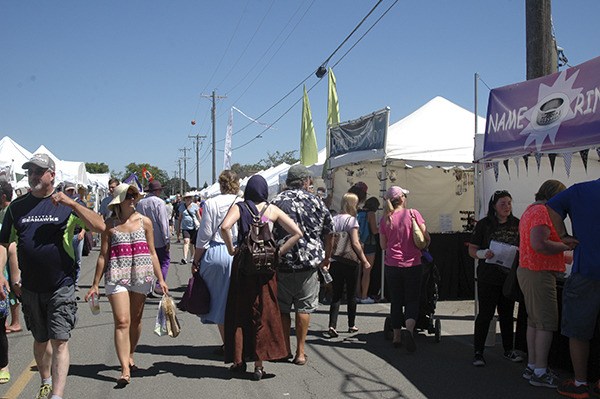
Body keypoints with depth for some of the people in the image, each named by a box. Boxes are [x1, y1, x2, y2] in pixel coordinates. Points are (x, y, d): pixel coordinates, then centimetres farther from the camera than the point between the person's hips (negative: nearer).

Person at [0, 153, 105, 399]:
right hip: (30, 288, 4)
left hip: (61, 287, -3)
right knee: (40, 340, 18)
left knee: (60, 341, -8)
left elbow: (99, 227, -11)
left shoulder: (66, 204, -1)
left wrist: (72, 203, -20)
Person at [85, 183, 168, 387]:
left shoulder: (144, 221, 6)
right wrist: (95, 284, 5)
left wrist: (160, 279, 6)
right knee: (122, 322, -9)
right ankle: (125, 369, -10)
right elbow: (103, 255, 5)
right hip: (116, 276, -2)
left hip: (141, 276, 2)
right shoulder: (110, 224, 2)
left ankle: (129, 355, 33)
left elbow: (152, 253, 8)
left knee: (135, 320, 12)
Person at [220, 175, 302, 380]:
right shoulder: (273, 210, 3)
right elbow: (297, 233, -2)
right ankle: (259, 364, 9)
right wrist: (279, 252, 1)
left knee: (239, 311, 13)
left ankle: (239, 360, 20)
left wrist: (231, 249, -7)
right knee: (264, 312, 7)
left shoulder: (239, 207, -1)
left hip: (243, 263, -1)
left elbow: (225, 227, -20)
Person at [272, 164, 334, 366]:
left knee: (282, 307, 12)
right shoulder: (316, 202, 1)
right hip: (309, 262, 0)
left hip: (281, 262, 0)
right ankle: (300, 352, 11)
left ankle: (285, 349, 19)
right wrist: (326, 258, 21)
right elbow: (328, 233, 8)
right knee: (304, 307, 8)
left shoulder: (276, 202, -1)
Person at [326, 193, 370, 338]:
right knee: (351, 294, 12)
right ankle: (351, 325, 23)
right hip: (350, 262, -4)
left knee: (336, 294, 7)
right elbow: (355, 243, -15)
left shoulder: (333, 219, 4)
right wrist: (364, 260, -8)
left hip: (335, 262, 4)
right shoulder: (352, 220, -10)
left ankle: (332, 326, -5)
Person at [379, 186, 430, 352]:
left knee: (396, 301, 14)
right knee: (413, 301, 6)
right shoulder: (413, 213, -7)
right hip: (413, 264, -2)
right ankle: (409, 329, -17)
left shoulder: (385, 219, -2)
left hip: (392, 265, 2)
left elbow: (383, 245, 4)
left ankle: (397, 336, 18)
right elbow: (426, 238, -6)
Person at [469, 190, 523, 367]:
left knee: (507, 314, 14)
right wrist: (484, 254, -22)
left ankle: (508, 349, 26)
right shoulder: (484, 224, -4)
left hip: (510, 277, 4)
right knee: (485, 314, -1)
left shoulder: (517, 224, 6)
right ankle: (478, 352, 7)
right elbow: (472, 250, -2)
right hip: (488, 277, -3)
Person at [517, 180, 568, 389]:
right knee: (547, 323, -5)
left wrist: (562, 254, 24)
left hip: (527, 270, 11)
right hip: (539, 274, -11)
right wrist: (566, 245, -14)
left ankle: (532, 367, 21)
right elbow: (539, 244, -26)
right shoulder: (543, 211, -15)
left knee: (534, 321, 15)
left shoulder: (530, 210, 18)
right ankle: (540, 372, 0)